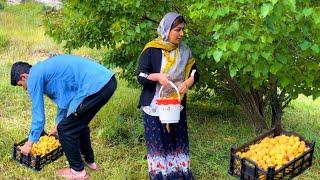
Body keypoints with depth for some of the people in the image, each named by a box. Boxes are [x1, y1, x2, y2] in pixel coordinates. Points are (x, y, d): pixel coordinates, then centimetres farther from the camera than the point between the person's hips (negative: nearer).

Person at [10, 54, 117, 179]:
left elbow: (38, 115, 4)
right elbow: (63, 100, 39)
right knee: (79, 124, 28)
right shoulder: (45, 70, 27)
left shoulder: (34, 77, 1)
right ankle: (89, 160, 43)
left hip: (95, 87, -10)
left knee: (65, 130, 7)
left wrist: (29, 144, 17)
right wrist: (59, 125, 51)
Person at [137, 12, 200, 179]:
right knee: (157, 141, 3)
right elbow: (140, 76, -9)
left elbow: (194, 72, 6)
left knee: (178, 139, 9)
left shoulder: (184, 50, 4)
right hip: (155, 105, -4)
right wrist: (157, 76, -28)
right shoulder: (151, 50, -10)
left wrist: (188, 82, -15)